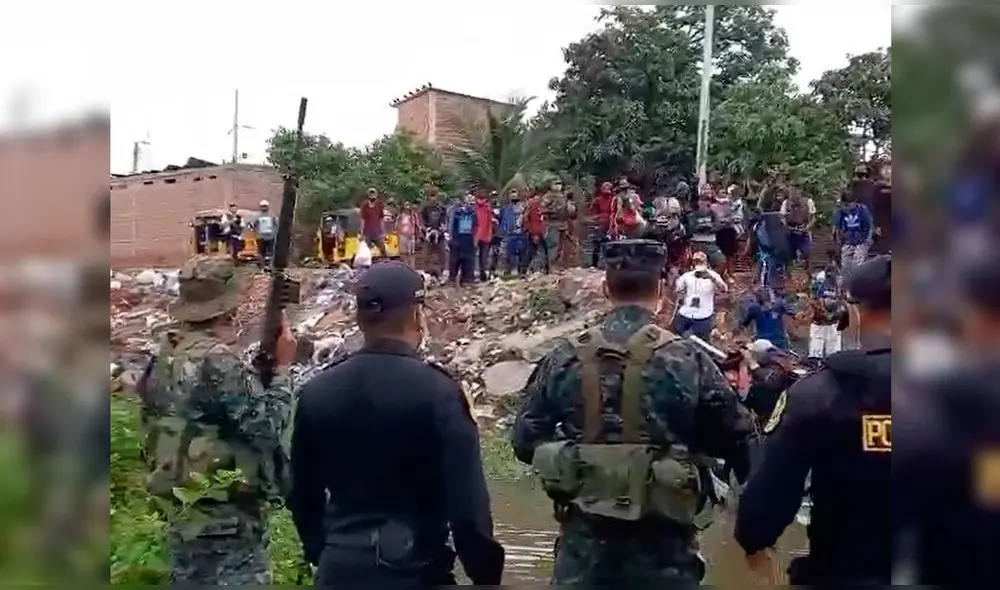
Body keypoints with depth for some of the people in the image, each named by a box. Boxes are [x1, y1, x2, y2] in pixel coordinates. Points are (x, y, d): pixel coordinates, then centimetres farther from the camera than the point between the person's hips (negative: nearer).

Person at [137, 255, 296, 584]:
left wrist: (260, 368, 4)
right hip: (225, 520, -9)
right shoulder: (217, 361, -23)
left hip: (184, 510, 9)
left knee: (191, 579, 20)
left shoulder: (168, 356, 5)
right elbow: (268, 424, -18)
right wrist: (282, 367, -6)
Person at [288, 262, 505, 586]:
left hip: (339, 568, 4)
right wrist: (487, 573, -3)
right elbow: (467, 504, -16)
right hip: (414, 569, -4)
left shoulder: (316, 392, 0)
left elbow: (302, 495, 9)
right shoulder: (437, 392, -15)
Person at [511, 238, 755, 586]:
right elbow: (737, 441, -3)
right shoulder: (689, 360, -9)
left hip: (585, 540, 2)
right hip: (662, 546, -1)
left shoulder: (565, 358, -3)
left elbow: (525, 442, 2)